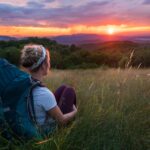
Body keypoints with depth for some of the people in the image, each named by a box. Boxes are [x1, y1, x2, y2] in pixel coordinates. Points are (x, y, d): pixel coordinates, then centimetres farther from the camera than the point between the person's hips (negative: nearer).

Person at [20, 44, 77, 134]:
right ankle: (72, 121, 38)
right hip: (49, 129, -5)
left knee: (63, 88, 14)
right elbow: (62, 120, -22)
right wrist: (75, 112, -2)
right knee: (70, 91, 10)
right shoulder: (45, 94, -38)